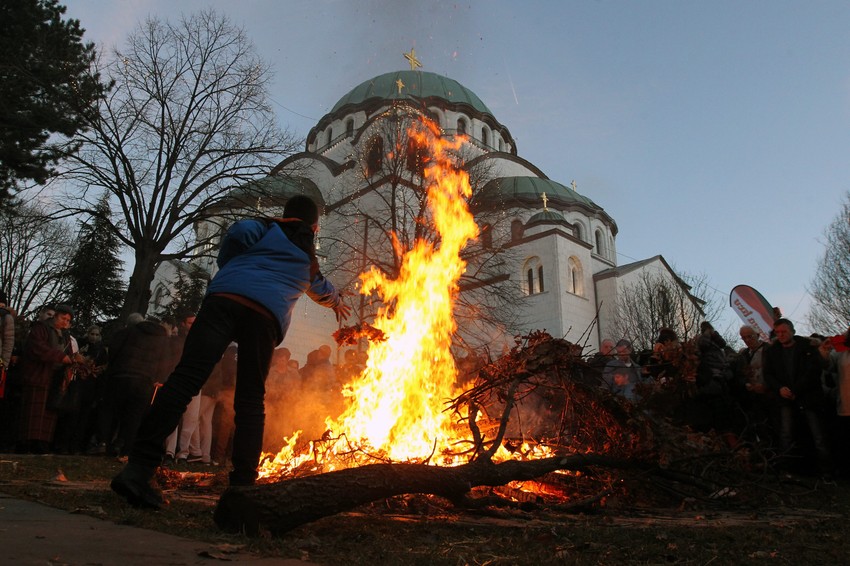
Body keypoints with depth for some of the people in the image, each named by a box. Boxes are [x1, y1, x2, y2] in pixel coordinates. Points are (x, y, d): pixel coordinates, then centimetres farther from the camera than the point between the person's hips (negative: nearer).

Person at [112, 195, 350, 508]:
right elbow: (322, 290, 54)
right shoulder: (309, 257, 33)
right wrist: (337, 303, 78)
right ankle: (243, 484, 1)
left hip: (224, 297, -1)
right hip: (266, 316, 1)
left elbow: (240, 232, 1)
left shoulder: (267, 227, 25)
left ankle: (138, 468, -23)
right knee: (250, 402, 7)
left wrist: (228, 268, 20)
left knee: (185, 378, -12)